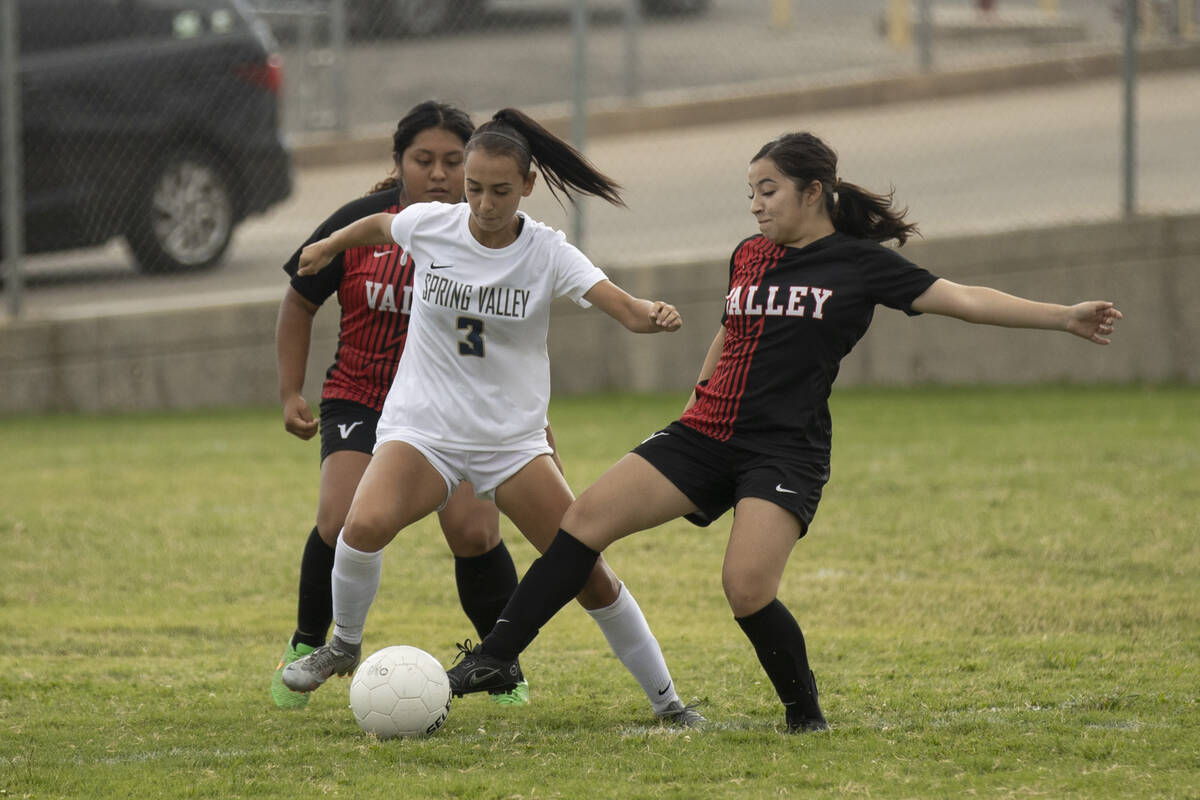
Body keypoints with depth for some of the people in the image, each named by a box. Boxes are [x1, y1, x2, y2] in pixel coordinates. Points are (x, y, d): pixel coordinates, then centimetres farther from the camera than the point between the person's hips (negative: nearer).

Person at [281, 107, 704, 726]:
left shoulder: (547, 253, -11)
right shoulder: (429, 225, -7)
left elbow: (624, 307, -24)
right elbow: (377, 226, 17)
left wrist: (654, 315, -46)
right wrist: (328, 247, 33)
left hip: (513, 438, 0)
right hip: (421, 427, 0)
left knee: (589, 573, -5)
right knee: (366, 524, -29)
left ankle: (665, 699, 12)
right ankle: (343, 646, -3)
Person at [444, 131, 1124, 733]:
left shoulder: (859, 264, -2)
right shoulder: (750, 257, 14)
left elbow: (963, 300, -6)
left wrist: (1063, 318, -12)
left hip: (785, 451, -6)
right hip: (709, 433, 6)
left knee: (748, 587, -24)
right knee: (589, 518, -8)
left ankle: (807, 717, -3)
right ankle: (494, 659, -5)